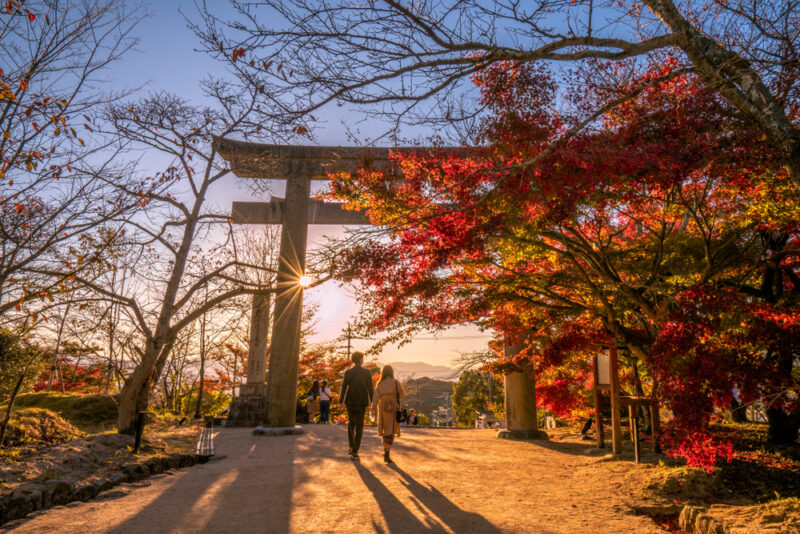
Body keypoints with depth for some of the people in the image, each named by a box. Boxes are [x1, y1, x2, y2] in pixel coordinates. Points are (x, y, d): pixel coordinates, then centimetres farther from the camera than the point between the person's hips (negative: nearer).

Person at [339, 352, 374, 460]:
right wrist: (372, 402, 7)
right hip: (362, 402, -1)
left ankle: (352, 447, 17)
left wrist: (341, 402, -5)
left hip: (350, 402, 1)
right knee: (359, 427, 4)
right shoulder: (367, 372, -3)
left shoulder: (348, 372, -1)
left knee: (351, 424, 21)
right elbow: (370, 388, -2)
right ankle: (354, 452, -2)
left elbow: (344, 388, -6)